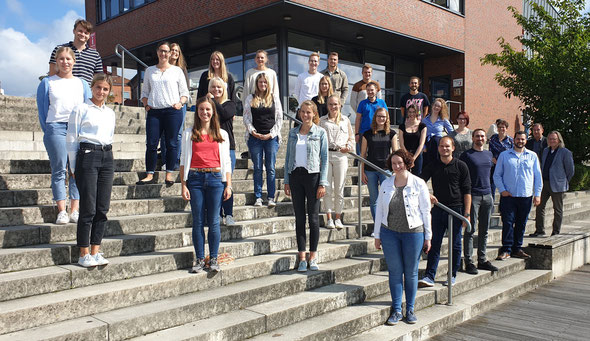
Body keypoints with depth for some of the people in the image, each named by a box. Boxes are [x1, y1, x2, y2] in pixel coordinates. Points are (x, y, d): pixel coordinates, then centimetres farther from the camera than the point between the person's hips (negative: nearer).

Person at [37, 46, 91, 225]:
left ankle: (75, 211, 3)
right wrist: (48, 132, 0)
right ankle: (62, 211, -1)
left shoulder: (82, 84, 16)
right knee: (59, 170, -4)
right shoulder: (47, 83, 11)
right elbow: (42, 109, 8)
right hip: (56, 129, -2)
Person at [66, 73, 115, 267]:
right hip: (87, 156, -5)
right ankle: (84, 254, 4)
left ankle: (95, 252, 12)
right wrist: (74, 167, -4)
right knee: (88, 208, -6)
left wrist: (107, 154, 16)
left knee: (102, 208, 4)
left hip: (107, 158, 6)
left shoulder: (110, 113, 17)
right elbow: (72, 139, -1)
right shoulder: (81, 109, 0)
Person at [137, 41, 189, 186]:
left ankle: (169, 174, 7)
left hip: (172, 111, -2)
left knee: (171, 143, -2)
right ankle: (149, 175, 2)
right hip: (154, 112, 2)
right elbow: (144, 91, 21)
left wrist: (180, 103, -8)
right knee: (151, 144, -3)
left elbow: (184, 92, 10)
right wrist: (146, 104, 4)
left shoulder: (177, 71, 10)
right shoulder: (150, 71, 18)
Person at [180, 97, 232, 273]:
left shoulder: (222, 134, 9)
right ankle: (199, 259, 13)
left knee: (214, 221, 2)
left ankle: (213, 259, 12)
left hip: (215, 178, 0)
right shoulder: (189, 133, 8)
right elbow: (184, 161, 6)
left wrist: (228, 185, 4)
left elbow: (226, 161, 10)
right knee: (198, 221, 4)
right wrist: (183, 185, -1)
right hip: (195, 179, 0)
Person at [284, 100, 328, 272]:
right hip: (295, 176, 3)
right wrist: (286, 181, 7)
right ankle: (302, 257, 11)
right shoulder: (293, 132, 11)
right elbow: (288, 157, 13)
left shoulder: (320, 133, 1)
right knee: (299, 218, 5)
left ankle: (313, 257, 11)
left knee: (313, 218, 1)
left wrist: (322, 183, -8)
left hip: (312, 175, -3)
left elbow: (324, 159, -1)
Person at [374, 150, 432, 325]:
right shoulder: (386, 184, 5)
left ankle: (410, 309, 21)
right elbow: (380, 210, 9)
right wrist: (377, 235, 8)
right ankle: (396, 310, 15)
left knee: (411, 272, 7)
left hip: (413, 232, -2)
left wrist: (428, 237, 0)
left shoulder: (418, 184, -3)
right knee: (394, 272, 5)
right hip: (389, 233, 2)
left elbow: (426, 210, 0)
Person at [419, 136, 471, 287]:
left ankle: (452, 275, 20)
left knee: (455, 245, 7)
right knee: (434, 244, 0)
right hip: (438, 209, 2)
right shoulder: (433, 166, 6)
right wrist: (427, 195, -12)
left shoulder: (461, 166, -1)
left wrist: (467, 213, -8)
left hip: (456, 209, -2)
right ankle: (429, 276, 1)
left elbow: (467, 191, -2)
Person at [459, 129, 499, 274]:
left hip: (487, 195, 6)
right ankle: (468, 261, 1)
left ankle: (482, 260, 18)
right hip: (472, 196, -6)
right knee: (470, 230, -4)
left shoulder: (489, 154, 14)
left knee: (484, 230, 10)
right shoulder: (466, 155, -4)